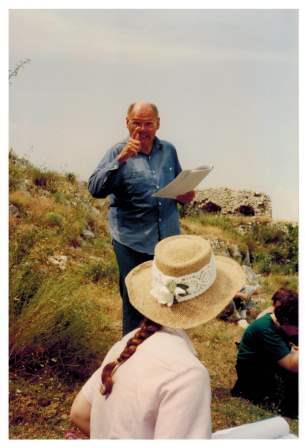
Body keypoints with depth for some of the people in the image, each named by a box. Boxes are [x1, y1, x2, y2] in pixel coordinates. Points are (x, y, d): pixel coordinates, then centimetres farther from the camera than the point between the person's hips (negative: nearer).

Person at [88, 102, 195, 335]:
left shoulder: (169, 150, 4)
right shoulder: (118, 152, -8)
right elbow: (95, 189, -21)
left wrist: (186, 194, -4)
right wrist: (121, 160, -31)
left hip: (169, 236, 4)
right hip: (132, 241, -4)